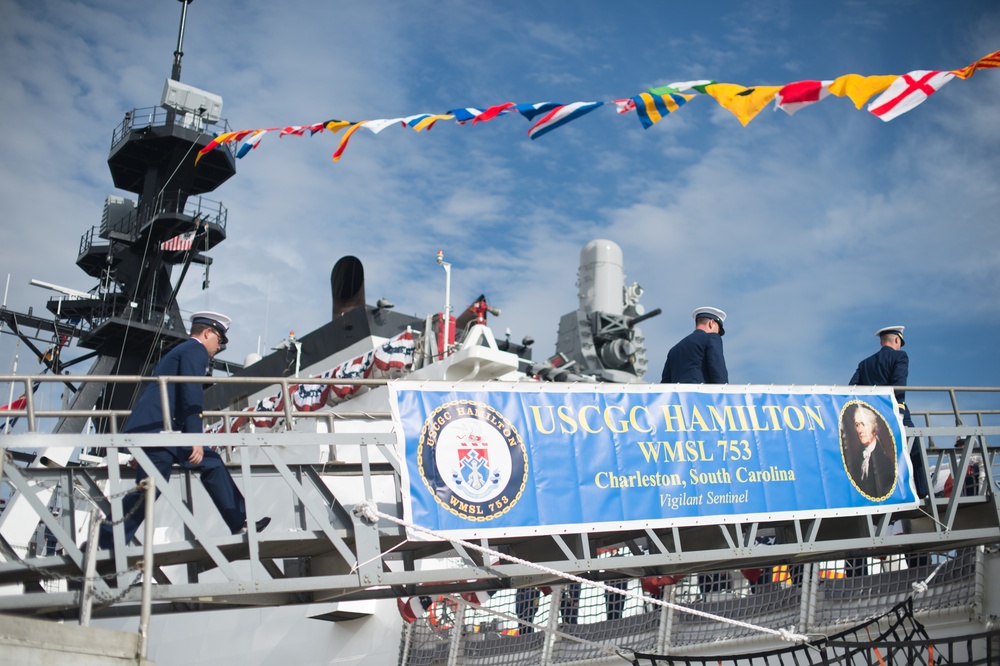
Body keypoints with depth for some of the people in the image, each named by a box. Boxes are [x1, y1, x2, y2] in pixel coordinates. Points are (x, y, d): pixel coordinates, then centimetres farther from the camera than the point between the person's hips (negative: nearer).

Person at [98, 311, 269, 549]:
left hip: (159, 430, 10)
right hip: (157, 429, -10)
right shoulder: (195, 350, -3)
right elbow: (191, 394, -16)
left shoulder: (180, 350, 27)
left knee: (211, 463, 10)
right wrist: (195, 437, -20)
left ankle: (239, 523, 9)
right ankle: (102, 544, -3)